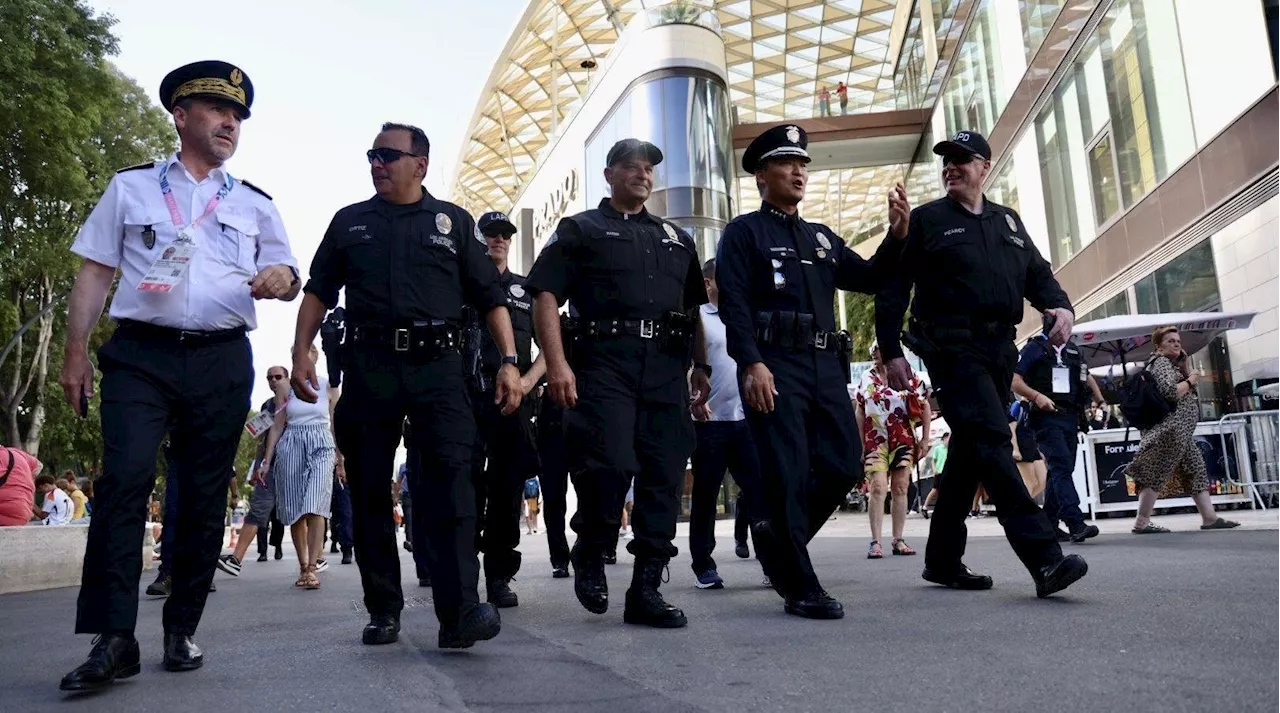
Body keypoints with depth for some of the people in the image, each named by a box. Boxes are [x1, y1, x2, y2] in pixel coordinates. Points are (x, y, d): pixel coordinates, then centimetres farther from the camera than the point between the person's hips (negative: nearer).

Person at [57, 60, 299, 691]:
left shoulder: (255, 203, 15)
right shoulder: (130, 187, 11)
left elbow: (288, 278, 14)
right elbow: (94, 273, 9)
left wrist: (281, 278, -11)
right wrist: (75, 353, 1)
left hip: (222, 362, 2)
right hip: (140, 355, -2)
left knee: (204, 497, 4)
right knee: (124, 479, -15)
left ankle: (181, 630, 15)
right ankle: (114, 639, -11)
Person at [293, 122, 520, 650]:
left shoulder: (453, 222, 13)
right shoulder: (349, 222, 18)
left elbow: (491, 298, 9)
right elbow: (318, 292, 16)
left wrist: (509, 361, -2)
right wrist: (301, 351, 1)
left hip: (436, 366, -2)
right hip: (367, 367, 2)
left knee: (449, 478, -15)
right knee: (368, 489, 4)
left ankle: (460, 611, -18)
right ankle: (383, 610, 15)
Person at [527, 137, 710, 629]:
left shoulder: (676, 238, 25)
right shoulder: (580, 230, 11)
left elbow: (693, 309, 26)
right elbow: (545, 295, 0)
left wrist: (701, 364, 14)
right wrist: (556, 363, -12)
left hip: (667, 368, 5)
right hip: (604, 362, -4)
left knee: (665, 476, -1)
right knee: (611, 464, -18)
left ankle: (646, 591, 7)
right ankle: (590, 555, 10)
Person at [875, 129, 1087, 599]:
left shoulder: (1008, 221, 21)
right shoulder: (926, 220, 5)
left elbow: (1037, 273, 21)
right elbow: (892, 287, 0)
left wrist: (1061, 306, -2)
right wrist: (891, 352, -8)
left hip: (999, 350, 6)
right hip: (953, 346, -6)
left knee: (970, 452, 7)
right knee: (991, 441, -18)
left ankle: (943, 560, 16)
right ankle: (1045, 557, -22)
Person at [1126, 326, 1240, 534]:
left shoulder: (1172, 364, 22)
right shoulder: (1161, 363, -10)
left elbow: (1188, 396, 22)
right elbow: (1171, 392, -25)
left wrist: (1185, 363, 16)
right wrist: (1190, 380, -8)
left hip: (1181, 431, 11)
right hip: (1170, 429, -11)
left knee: (1197, 471, 10)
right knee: (1156, 475, -9)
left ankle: (1209, 518, 11)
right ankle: (1141, 523, -8)